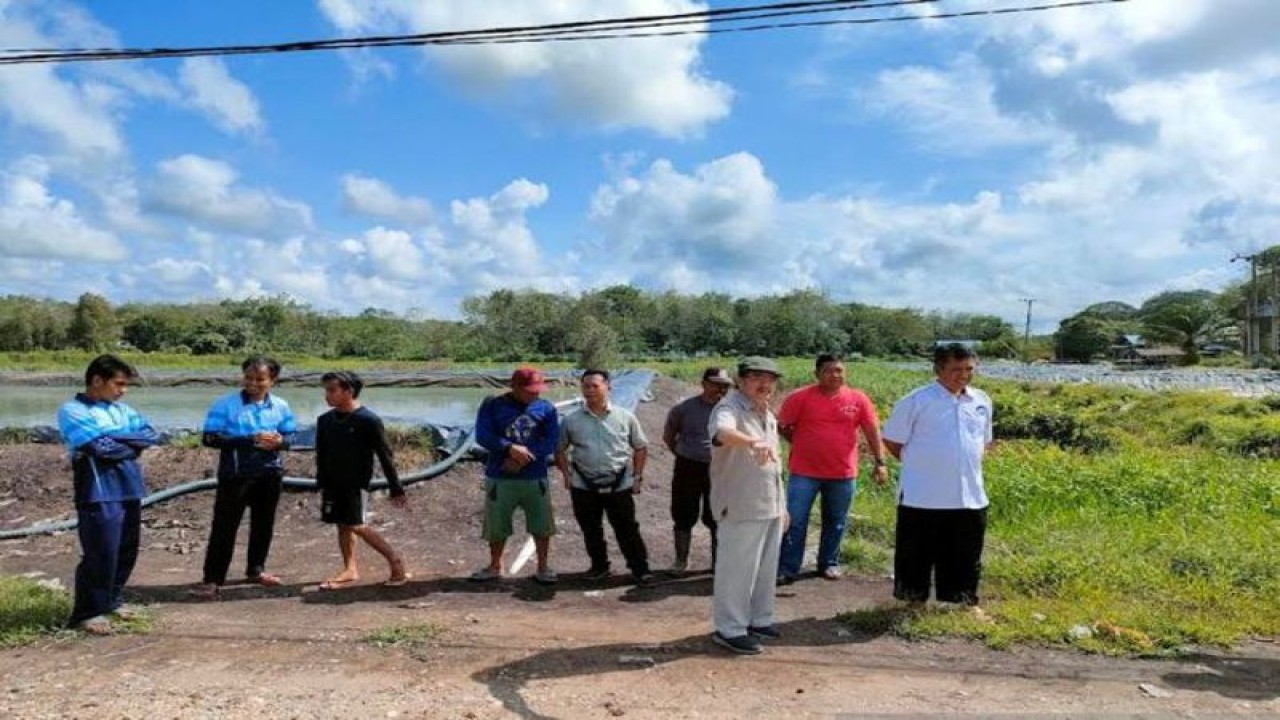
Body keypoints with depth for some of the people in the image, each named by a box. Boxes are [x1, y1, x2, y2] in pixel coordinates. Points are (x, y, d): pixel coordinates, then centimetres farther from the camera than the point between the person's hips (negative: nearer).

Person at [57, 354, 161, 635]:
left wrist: (115, 437, -11)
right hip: (100, 493, -7)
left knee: (127, 550, 14)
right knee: (101, 554, -4)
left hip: (130, 489, 7)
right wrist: (131, 443, -2)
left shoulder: (122, 409, 15)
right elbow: (103, 447, -19)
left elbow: (151, 435, 3)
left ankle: (112, 600, 30)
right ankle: (87, 613, 9)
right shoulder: (72, 411, -6)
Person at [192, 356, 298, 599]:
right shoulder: (225, 404, -10)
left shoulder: (280, 406, 1)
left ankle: (256, 569, 31)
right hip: (235, 473, -4)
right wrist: (249, 440, -24)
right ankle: (212, 579, 3)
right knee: (224, 525, -3)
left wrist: (279, 441, -18)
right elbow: (210, 438, -15)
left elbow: (290, 436, 8)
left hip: (270, 473, 4)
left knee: (264, 523, 15)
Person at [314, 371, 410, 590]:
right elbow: (321, 455, 15)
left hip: (357, 482, -6)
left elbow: (385, 456, -10)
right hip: (333, 483, 6)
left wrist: (397, 489, -8)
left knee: (356, 526, -11)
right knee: (342, 525, 9)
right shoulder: (325, 420, 4)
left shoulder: (369, 420, -13)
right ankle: (350, 569, 19)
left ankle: (395, 560, 0)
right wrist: (322, 484, 14)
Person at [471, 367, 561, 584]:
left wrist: (523, 458, -17)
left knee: (542, 524, 4)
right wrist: (511, 448, -23)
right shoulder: (492, 406, -1)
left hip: (535, 477, 1)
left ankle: (543, 567, 20)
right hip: (499, 478, 0)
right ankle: (495, 566, 30)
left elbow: (551, 441, -6)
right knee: (496, 525, 10)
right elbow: (483, 436, -10)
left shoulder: (547, 409, 0)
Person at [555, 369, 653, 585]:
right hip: (584, 486, 2)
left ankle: (640, 568, 13)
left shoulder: (625, 417, -2)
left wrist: (637, 476, 0)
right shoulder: (572, 420, 0)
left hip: (620, 486, -2)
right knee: (591, 530, 12)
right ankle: (599, 566, 29)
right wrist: (567, 474, 0)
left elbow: (641, 448, 6)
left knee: (627, 529, 3)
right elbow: (559, 450, 10)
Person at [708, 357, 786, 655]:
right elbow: (723, 432, -41)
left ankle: (759, 620, 32)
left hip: (770, 507, 9)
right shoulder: (730, 408, -15)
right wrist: (753, 442, -59)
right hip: (741, 508, -9)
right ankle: (729, 629, 10)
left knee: (765, 569, 18)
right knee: (737, 570, -1)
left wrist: (781, 504, 22)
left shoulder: (768, 415, 15)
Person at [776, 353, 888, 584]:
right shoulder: (800, 398, -6)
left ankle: (829, 564, 30)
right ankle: (787, 569, 8)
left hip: (843, 474, 2)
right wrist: (802, 444, 4)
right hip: (804, 472, -2)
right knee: (794, 521, -1)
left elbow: (872, 431, 4)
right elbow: (782, 427, 3)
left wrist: (880, 462, -1)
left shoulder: (858, 398, 0)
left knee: (836, 522, 13)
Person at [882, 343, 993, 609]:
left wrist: (964, 466, 9)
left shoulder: (982, 401, 7)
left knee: (965, 559, 15)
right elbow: (892, 440, -4)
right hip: (922, 497, -5)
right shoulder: (917, 400, -11)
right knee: (916, 557, 7)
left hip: (970, 497, 5)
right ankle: (914, 604, 22)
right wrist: (920, 466, 0)